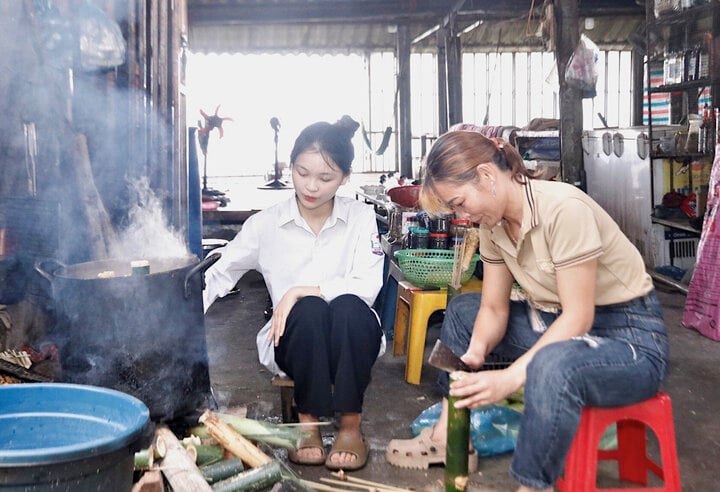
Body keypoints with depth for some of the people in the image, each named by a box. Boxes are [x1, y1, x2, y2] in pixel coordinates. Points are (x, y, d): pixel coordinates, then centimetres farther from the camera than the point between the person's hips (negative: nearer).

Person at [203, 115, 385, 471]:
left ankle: (351, 425, -18)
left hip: (352, 338, 0)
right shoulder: (266, 224, 1)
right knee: (310, 309, -34)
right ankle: (308, 423, -14)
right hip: (296, 342, 0)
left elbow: (368, 287, -14)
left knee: (347, 307, -34)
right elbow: (217, 276, 3)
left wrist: (301, 290, -22)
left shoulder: (361, 218, 0)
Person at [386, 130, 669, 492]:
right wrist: (476, 351, -19)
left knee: (552, 366, -40)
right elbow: (494, 308, 2)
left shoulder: (563, 209, -26)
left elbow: (579, 317, -25)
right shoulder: (494, 223, -2)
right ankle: (450, 434, 12)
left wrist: (509, 378, -31)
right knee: (461, 310, 13)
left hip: (631, 338, -8)